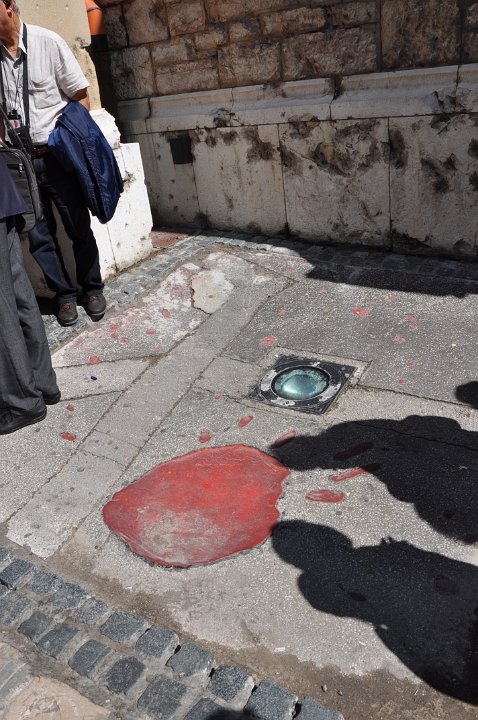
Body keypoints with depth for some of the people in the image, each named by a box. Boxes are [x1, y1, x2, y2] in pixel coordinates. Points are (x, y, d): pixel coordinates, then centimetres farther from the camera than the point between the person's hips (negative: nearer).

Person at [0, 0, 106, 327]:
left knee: (79, 227, 4)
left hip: (56, 155, -3)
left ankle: (92, 288, 22)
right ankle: (65, 293, 19)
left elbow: (82, 97, -1)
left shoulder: (47, 42, -3)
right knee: (39, 236, 4)